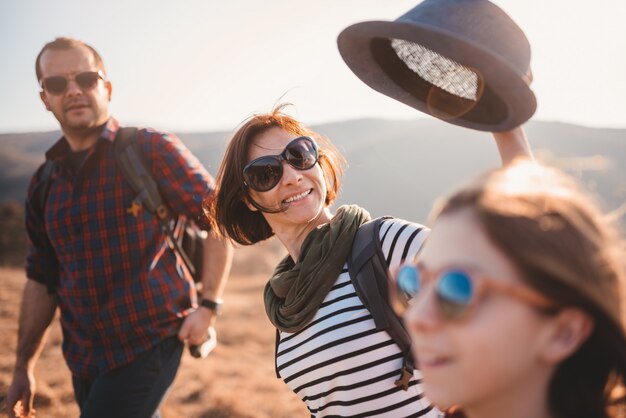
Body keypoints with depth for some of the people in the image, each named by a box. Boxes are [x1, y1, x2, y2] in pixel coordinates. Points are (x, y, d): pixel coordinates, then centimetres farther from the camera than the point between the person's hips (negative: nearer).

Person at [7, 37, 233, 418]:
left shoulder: (152, 150, -8)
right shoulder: (45, 182, 8)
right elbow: (41, 278, 14)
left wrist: (208, 306, -12)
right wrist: (24, 367, 14)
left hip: (149, 346, -5)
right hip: (83, 358, 6)